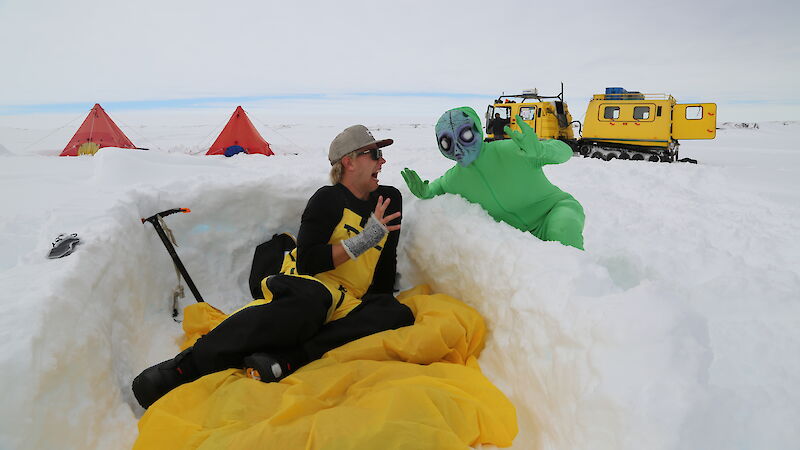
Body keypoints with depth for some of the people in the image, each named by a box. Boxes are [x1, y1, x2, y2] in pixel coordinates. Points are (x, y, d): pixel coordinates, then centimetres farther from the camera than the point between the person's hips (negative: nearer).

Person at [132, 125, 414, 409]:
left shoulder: (390, 199, 13)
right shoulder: (329, 199, -3)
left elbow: (386, 268, 19)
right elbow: (307, 262, -15)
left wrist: (381, 299, 7)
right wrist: (363, 240, -16)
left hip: (349, 305, 5)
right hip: (308, 284, -5)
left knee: (399, 316, -27)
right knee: (312, 299, -43)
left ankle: (284, 359, -36)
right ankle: (186, 364, -35)